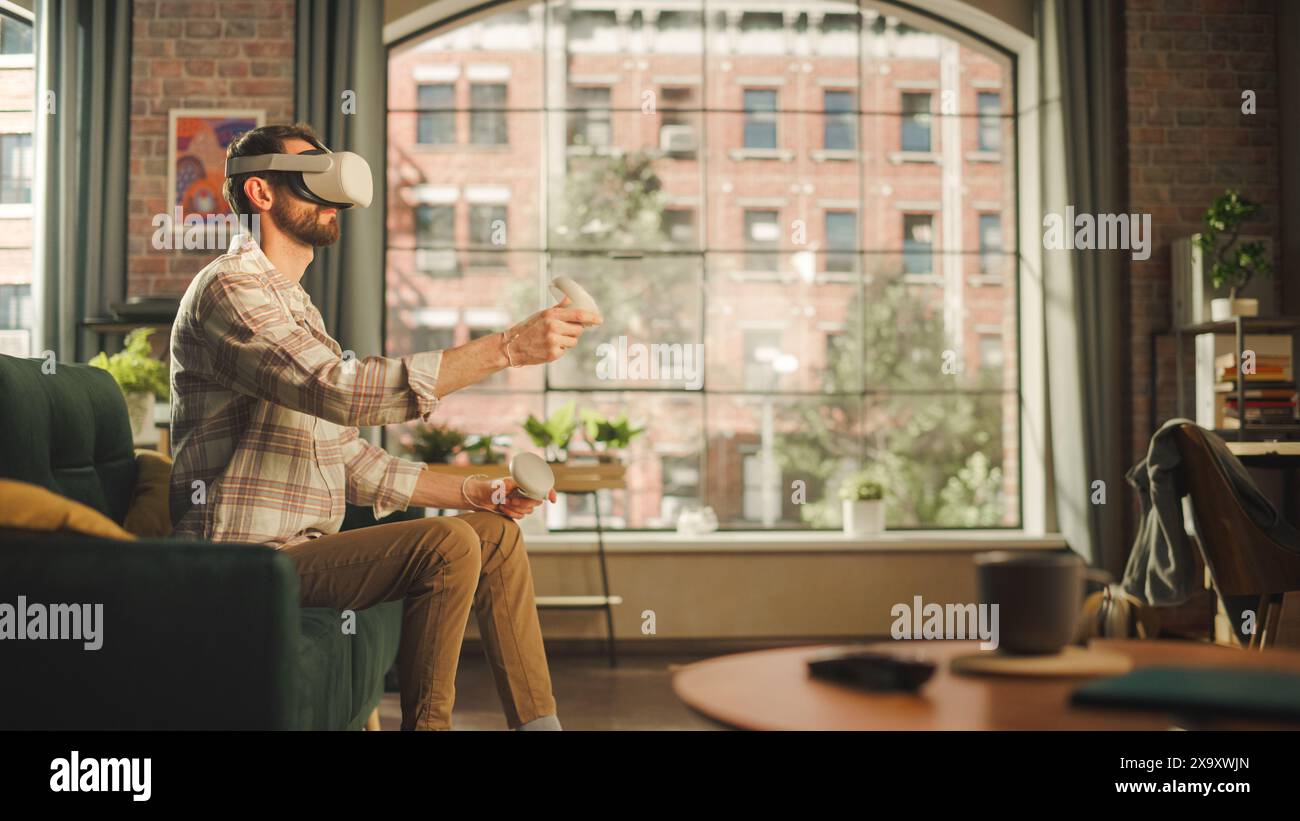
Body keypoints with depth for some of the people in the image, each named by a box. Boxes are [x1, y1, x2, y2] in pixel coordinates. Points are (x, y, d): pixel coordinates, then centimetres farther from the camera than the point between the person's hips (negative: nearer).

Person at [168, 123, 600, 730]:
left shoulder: (297, 308, 20)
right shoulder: (228, 288, -12)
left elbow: (349, 460, 18)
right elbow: (343, 392, -29)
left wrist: (471, 491, 7)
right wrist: (506, 348, -32)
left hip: (302, 548, 10)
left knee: (496, 532, 5)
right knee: (447, 543, -25)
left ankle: (537, 721, 6)